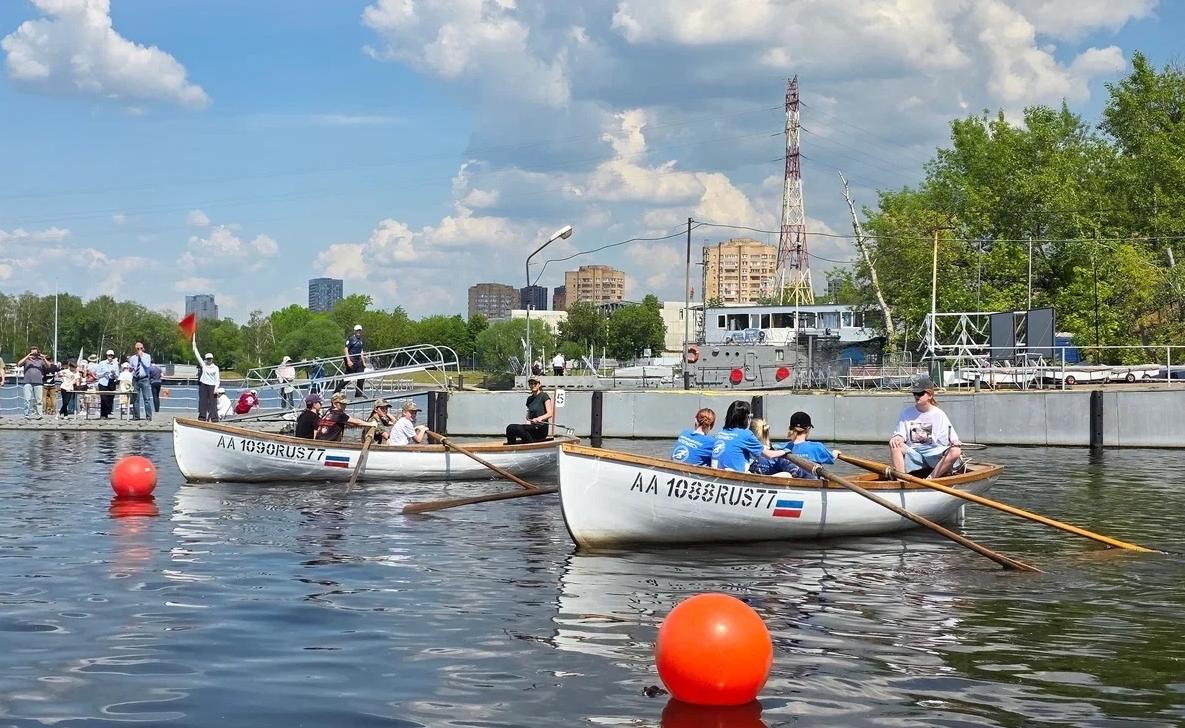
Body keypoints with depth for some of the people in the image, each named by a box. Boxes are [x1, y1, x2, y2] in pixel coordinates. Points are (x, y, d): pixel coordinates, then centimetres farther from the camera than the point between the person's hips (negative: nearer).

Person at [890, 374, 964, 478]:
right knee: (894, 445, -26)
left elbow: (952, 437, 2)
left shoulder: (939, 415, 4)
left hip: (934, 454, -1)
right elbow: (900, 434, 5)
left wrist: (954, 441, -22)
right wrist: (896, 438, -19)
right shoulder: (906, 413, 9)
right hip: (912, 454, 1)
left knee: (956, 451, -29)